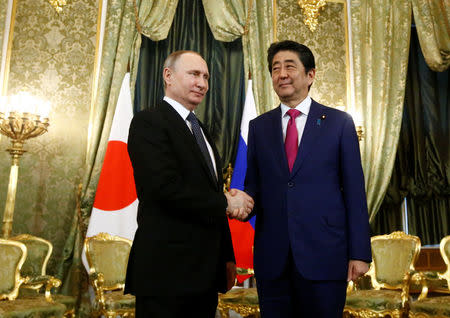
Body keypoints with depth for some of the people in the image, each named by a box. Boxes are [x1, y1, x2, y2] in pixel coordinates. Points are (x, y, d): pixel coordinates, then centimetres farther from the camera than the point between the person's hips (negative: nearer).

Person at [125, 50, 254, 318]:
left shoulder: (201, 131, 18)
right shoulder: (148, 122, -8)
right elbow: (166, 188, -22)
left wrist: (228, 258, 16)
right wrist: (226, 203, -11)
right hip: (166, 271, -8)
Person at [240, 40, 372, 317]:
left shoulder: (339, 123, 2)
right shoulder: (259, 127, 9)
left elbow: (354, 190, -1)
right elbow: (254, 184, 11)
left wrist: (359, 253, -4)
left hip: (324, 255, -2)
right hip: (272, 257, 3)